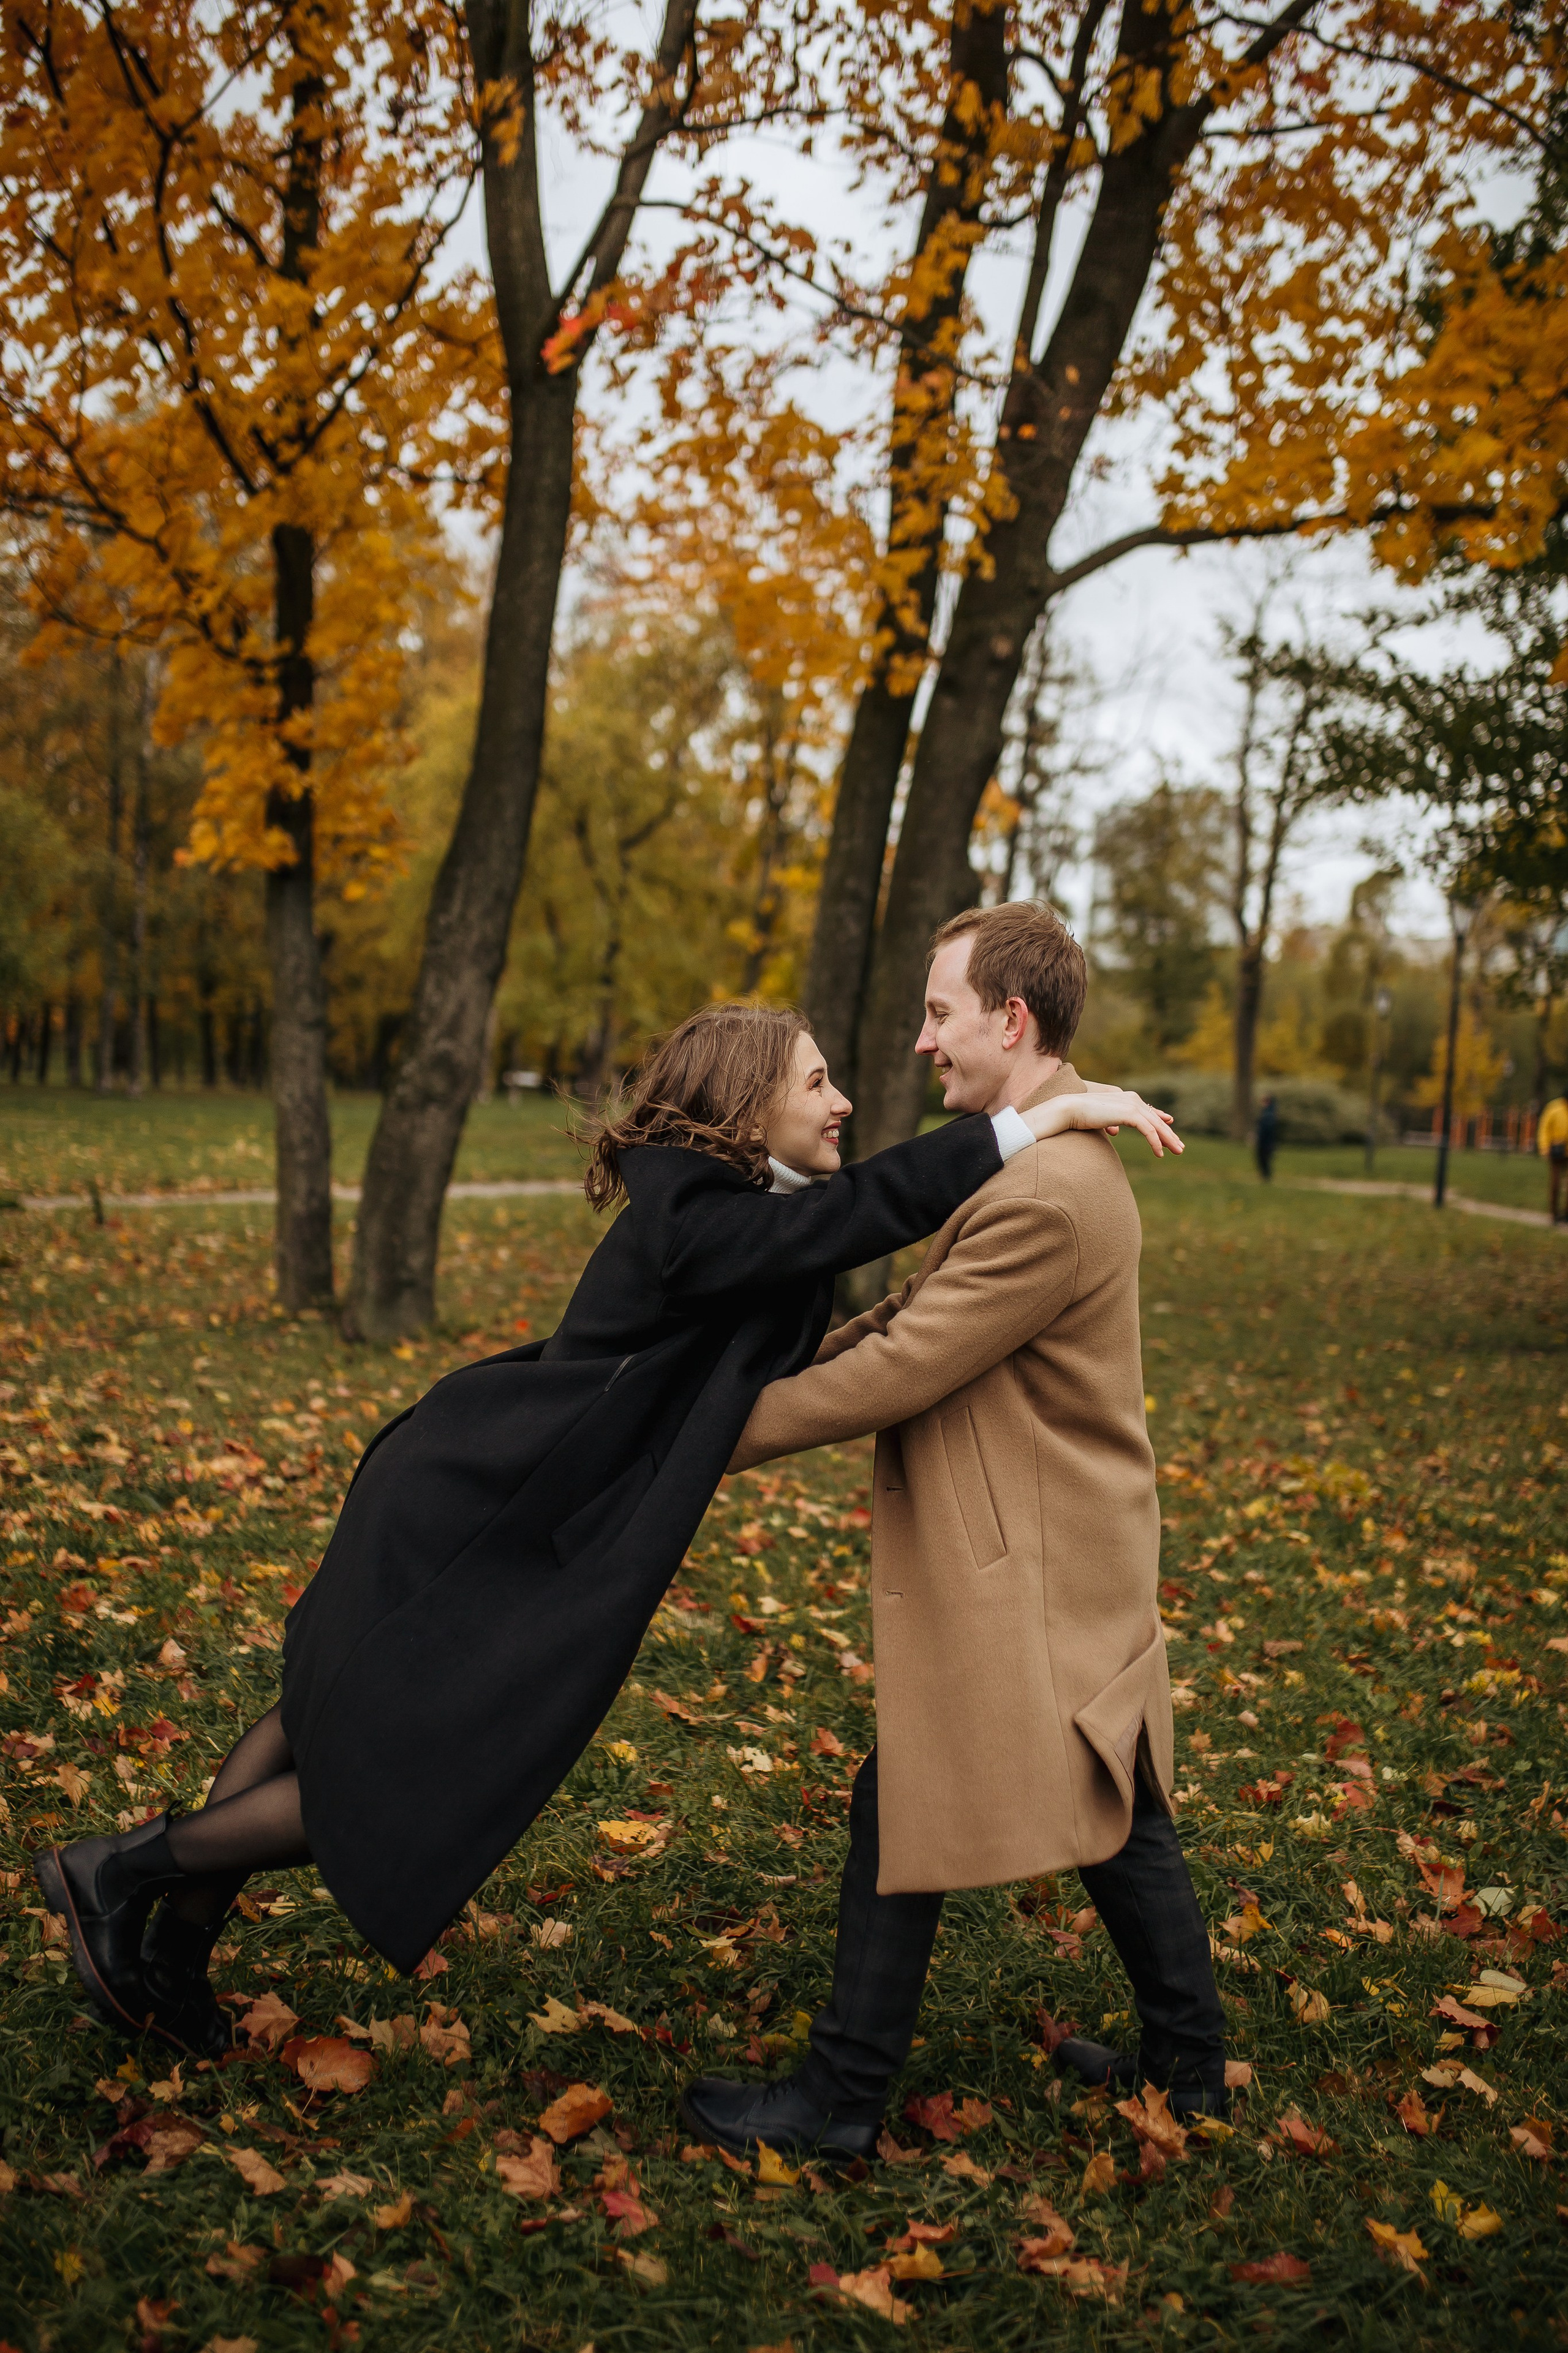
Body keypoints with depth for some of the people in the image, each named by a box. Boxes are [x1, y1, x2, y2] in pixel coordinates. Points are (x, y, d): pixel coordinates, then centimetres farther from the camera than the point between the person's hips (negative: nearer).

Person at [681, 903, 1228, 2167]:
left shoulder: (1047, 1199, -26)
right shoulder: (1062, 1161, 9)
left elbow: (898, 1373, -23)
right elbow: (918, 1313, 13)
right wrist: (775, 1365, 6)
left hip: (1020, 1572, -10)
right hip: (1077, 1555, 10)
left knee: (904, 1809, 2)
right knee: (1114, 1811, 20)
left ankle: (841, 2098, 17)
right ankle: (1189, 2062, 36)